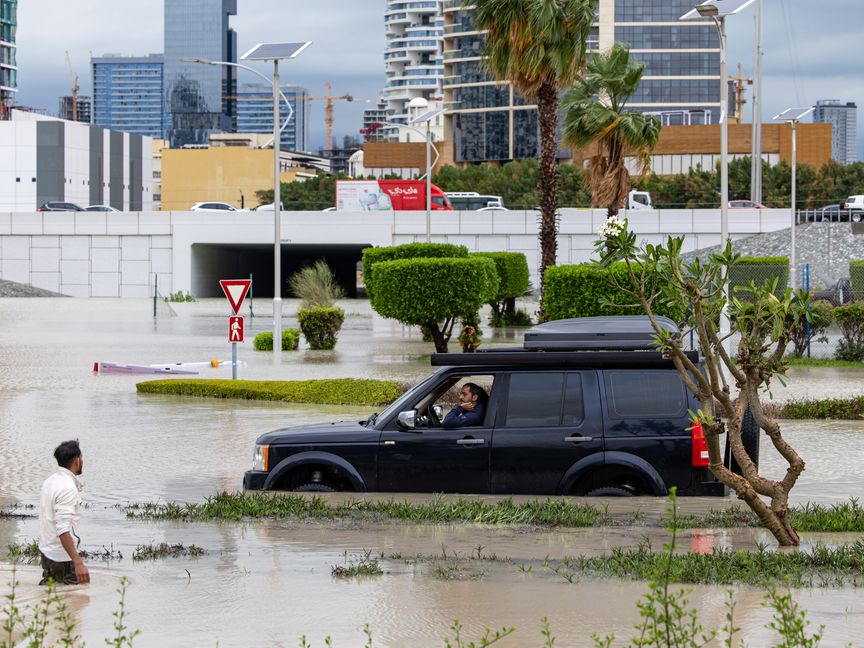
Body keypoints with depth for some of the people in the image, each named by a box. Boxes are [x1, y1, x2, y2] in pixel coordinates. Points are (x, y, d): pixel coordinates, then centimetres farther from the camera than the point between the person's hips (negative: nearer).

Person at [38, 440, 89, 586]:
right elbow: (63, 530, -29)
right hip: (63, 557, -10)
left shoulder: (49, 481, 8)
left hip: (46, 551, 10)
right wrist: (78, 563, -34)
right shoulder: (68, 489, -21)